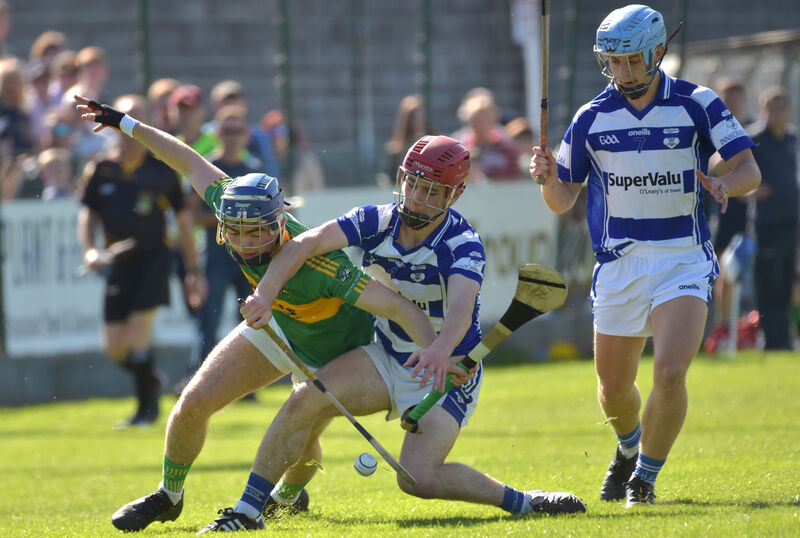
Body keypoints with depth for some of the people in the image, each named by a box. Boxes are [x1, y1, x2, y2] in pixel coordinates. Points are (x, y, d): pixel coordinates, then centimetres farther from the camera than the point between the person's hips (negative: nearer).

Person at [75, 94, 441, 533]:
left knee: (300, 437, 0)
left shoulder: (319, 265, -44)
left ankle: (289, 494, 39)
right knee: (194, 402, -5)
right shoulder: (232, 205, -28)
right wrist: (126, 124, -2)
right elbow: (190, 163, -10)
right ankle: (168, 497, 21)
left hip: (334, 349, -5)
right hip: (276, 327, 5)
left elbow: (402, 308, -46)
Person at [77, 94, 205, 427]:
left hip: (153, 258, -3)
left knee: (138, 333, -14)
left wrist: (194, 270, 6)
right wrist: (90, 250, -9)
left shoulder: (162, 169, 0)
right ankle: (150, 380, 33)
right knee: (114, 347, 2)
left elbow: (183, 218, 6)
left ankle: (146, 408, 1)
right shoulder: (101, 171, 4)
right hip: (118, 262, 3)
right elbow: (88, 214, 11)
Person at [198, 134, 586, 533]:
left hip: (447, 374, -5)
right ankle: (247, 511, -10)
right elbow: (306, 243, -21)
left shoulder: (463, 245, -21)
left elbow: (461, 308, -40)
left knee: (419, 477, -23)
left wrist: (441, 350, -62)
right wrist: (265, 294, -39)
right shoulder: (376, 222, -9)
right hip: (387, 358, 5)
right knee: (305, 401, -17)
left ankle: (521, 502, -3)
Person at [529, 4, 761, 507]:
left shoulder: (697, 104, -4)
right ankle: (629, 450, 44)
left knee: (670, 372, -19)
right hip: (619, 263, 3)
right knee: (614, 387, 10)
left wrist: (725, 184, -31)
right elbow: (563, 200, 8)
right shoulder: (592, 117, 3)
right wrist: (549, 177, -16)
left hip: (684, 261, -3)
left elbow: (750, 169, -8)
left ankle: (646, 477, 1)